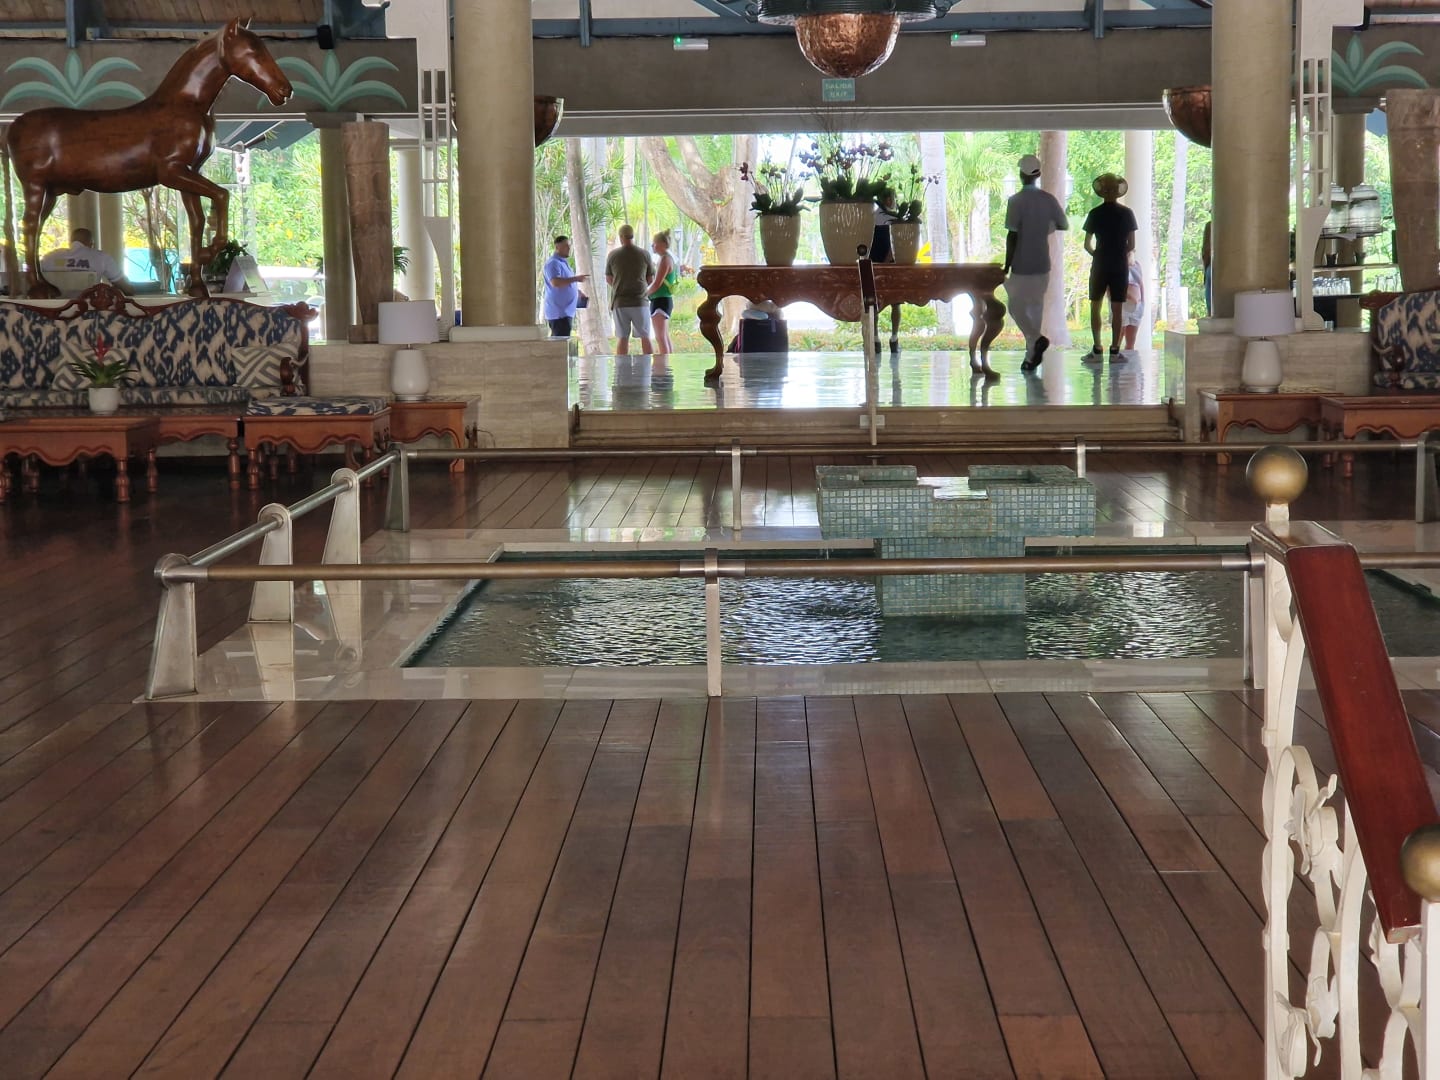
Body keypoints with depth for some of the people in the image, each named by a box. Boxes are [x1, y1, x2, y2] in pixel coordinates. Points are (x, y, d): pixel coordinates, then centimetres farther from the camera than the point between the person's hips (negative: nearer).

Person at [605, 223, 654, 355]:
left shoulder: (613, 255, -2)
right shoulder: (644, 254, -3)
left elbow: (608, 280, 7)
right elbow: (651, 279, 4)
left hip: (620, 301, 1)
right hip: (639, 300, -1)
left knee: (622, 338, 4)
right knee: (645, 337, 7)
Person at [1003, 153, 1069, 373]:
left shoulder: (1016, 201, -14)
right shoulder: (1049, 199, 1)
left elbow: (1012, 236, -15)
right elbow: (1064, 225, 13)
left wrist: (1006, 266, -9)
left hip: (1021, 265, -5)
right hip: (1043, 264, 5)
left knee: (1017, 307, 6)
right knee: (1036, 308, 13)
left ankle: (1036, 339, -15)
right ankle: (1031, 357, 15)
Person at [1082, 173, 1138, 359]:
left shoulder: (1095, 214, -4)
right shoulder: (1126, 213, -2)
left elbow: (1087, 244, -1)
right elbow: (1131, 245, 0)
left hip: (1100, 265, -1)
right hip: (1120, 265, 1)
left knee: (1095, 307, 7)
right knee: (1117, 308, 3)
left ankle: (1097, 349, 0)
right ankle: (1115, 349, 0)